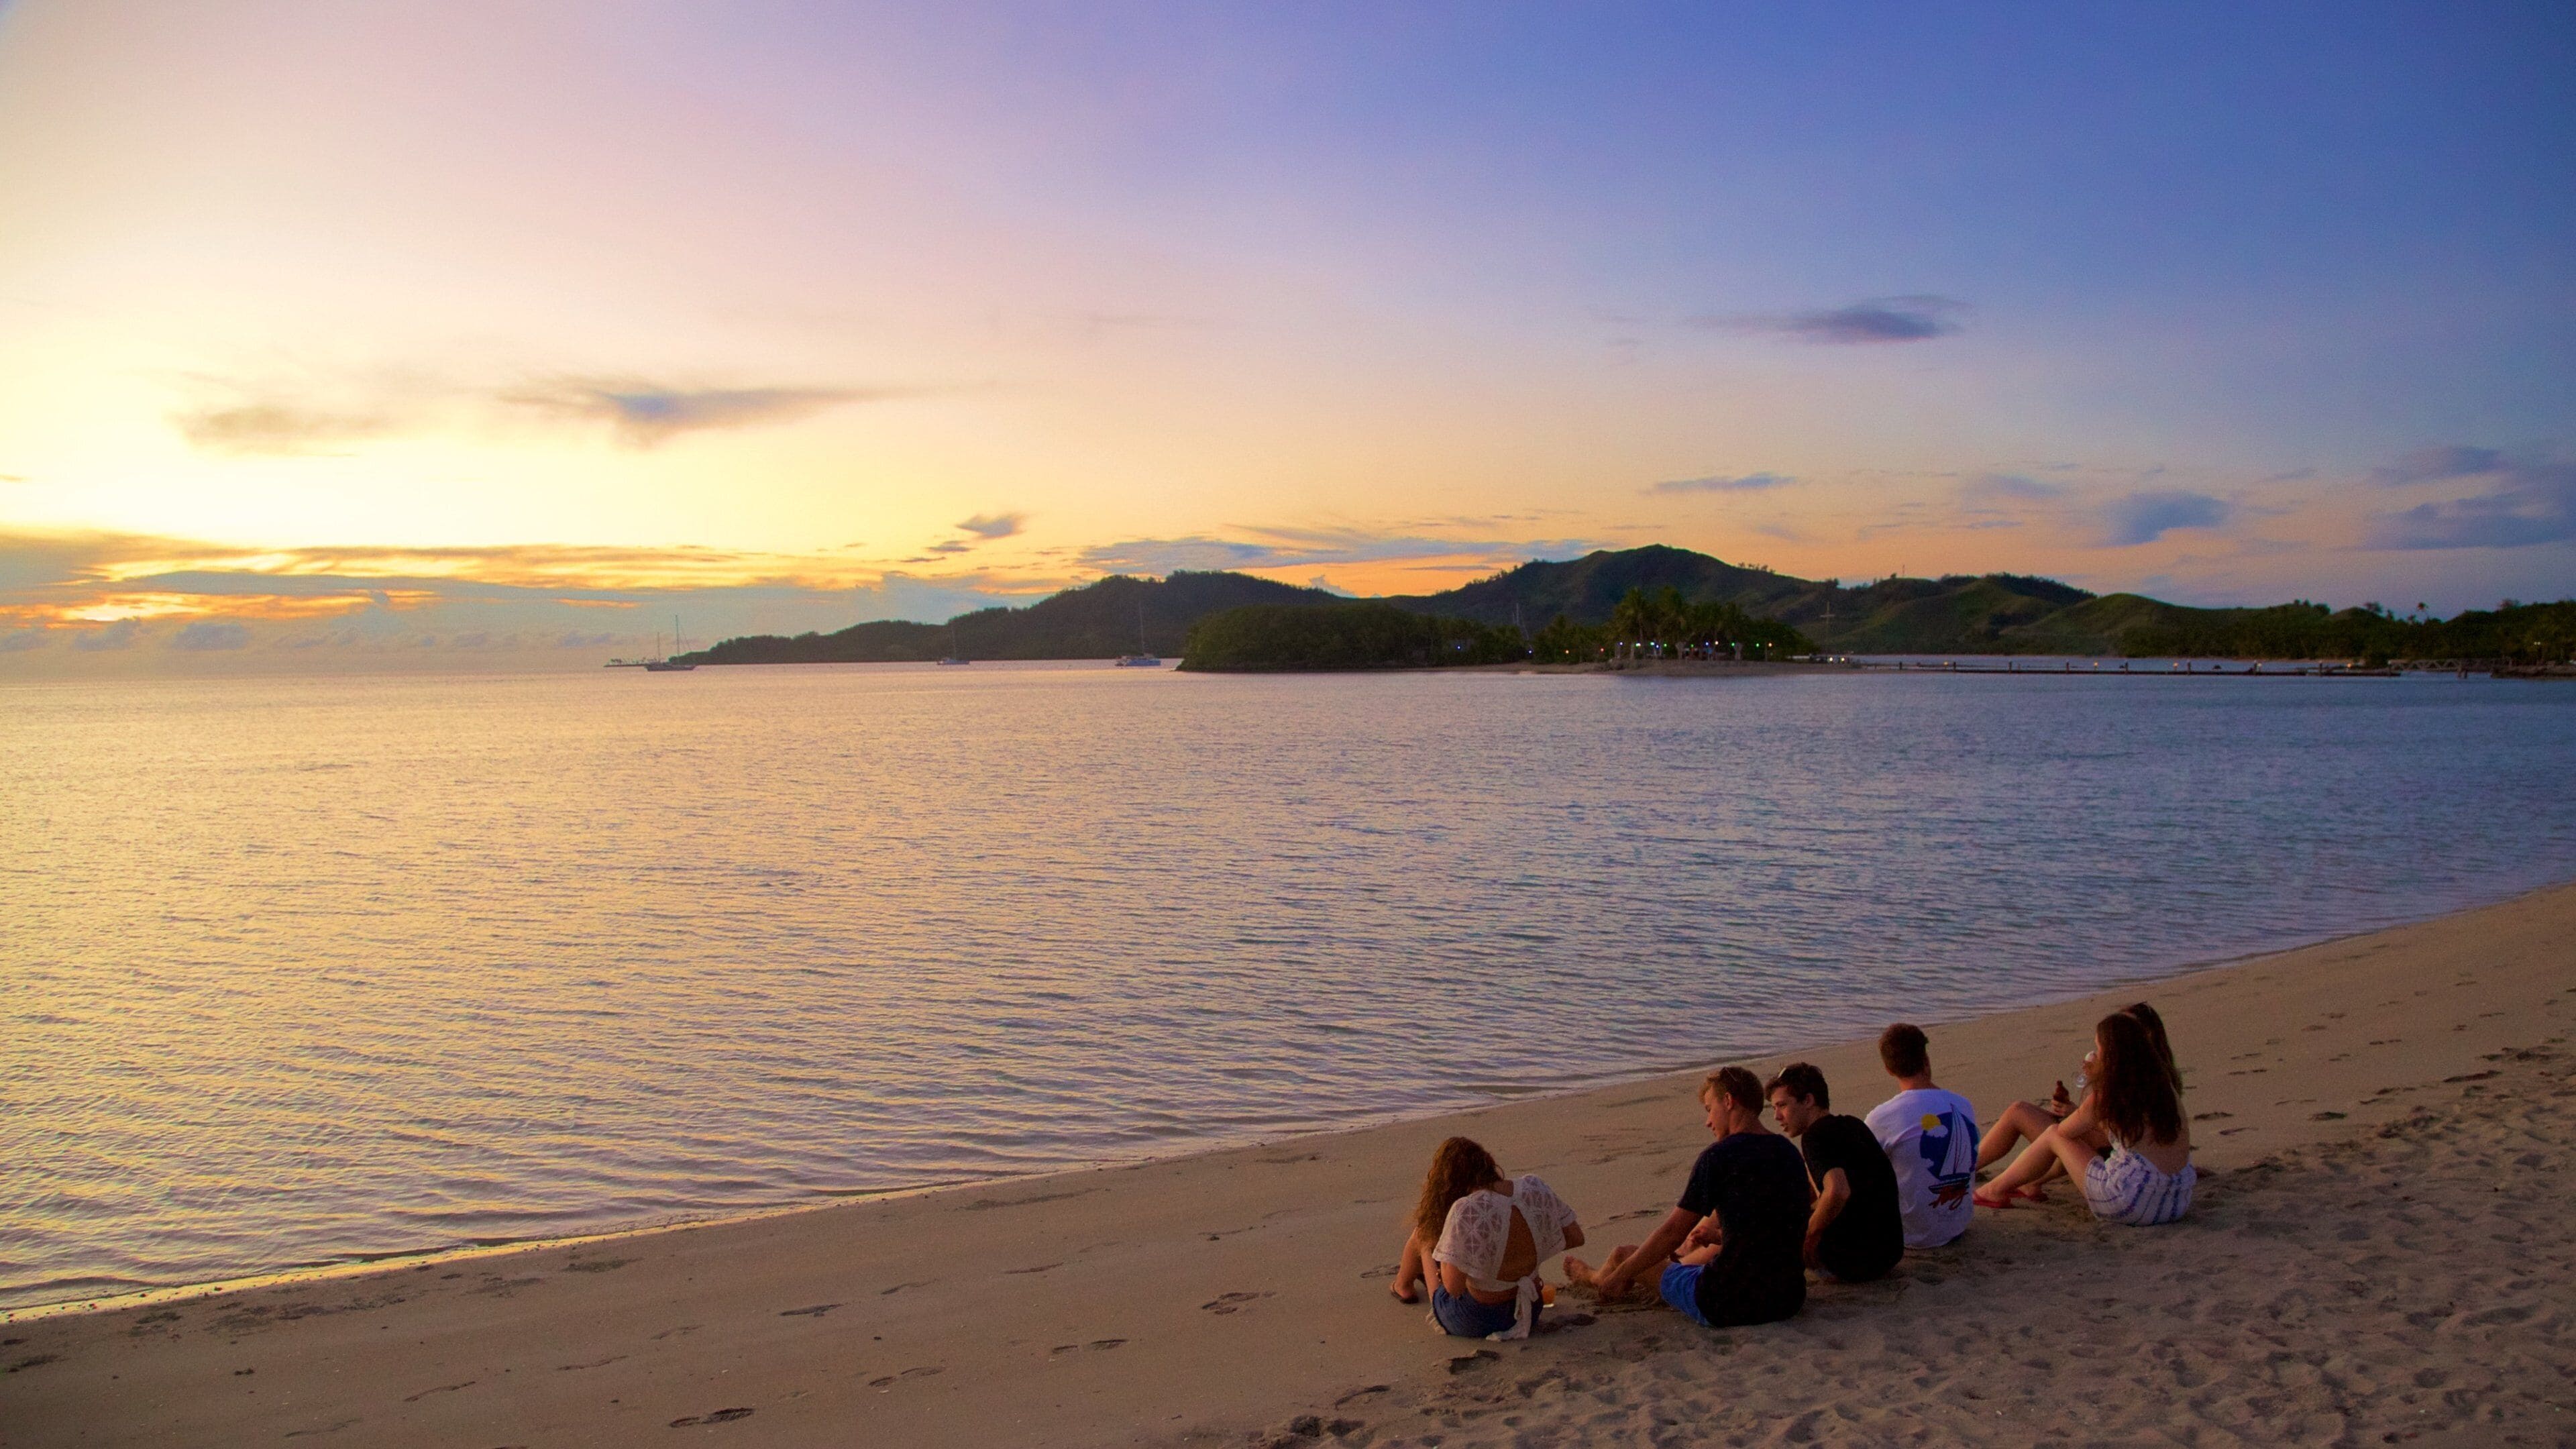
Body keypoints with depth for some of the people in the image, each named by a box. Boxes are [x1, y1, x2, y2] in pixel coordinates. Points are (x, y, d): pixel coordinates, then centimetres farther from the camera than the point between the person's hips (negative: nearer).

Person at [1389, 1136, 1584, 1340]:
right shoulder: (1535, 1188, -13)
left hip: (1475, 1321, -5)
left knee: (1423, 1234, 18)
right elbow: (1576, 1237, -2)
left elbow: (1453, 1287, -26)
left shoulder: (1465, 1212, -29)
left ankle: (1403, 1286, 50)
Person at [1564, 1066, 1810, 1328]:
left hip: (1728, 1306, -7)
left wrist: (1621, 1276, 4)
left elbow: (1673, 1232, -8)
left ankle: (1593, 1277, 53)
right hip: (1790, 1300, 7)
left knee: (1622, 1256, 18)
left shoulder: (1718, 1157, -14)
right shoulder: (1789, 1153, 7)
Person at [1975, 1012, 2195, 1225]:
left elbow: (2064, 1131, 5)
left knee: (2054, 1135, 15)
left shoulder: (2107, 1093, -10)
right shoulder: (2165, 1086, 7)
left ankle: (1997, 1190, 31)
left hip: (2131, 1204, -7)